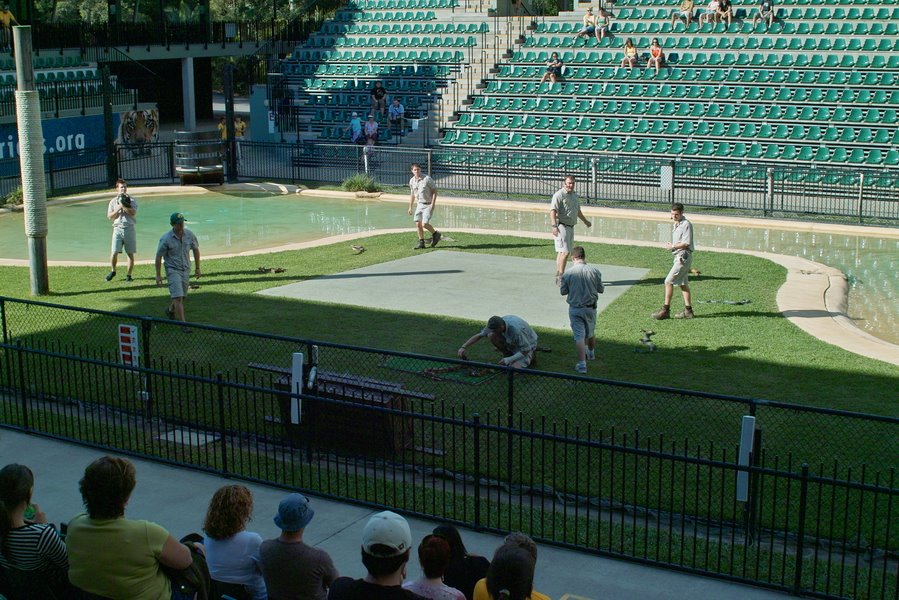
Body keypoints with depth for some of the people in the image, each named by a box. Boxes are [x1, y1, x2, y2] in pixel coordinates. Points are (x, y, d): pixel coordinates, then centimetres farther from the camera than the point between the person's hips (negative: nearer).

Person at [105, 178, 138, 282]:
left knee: (130, 253, 0)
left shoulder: (132, 200, 7)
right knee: (114, 252, -6)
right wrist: (118, 209, -7)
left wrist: (123, 205, -13)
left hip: (130, 228, 0)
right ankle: (112, 271, 16)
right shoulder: (113, 201, 11)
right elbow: (109, 216, 4)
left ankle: (129, 275, 8)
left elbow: (133, 213, -9)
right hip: (118, 228, 1)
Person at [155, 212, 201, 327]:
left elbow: (196, 250, 11)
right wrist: (158, 275, -7)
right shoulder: (165, 239, -15)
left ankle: (170, 310, 44)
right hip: (173, 270, -5)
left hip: (186, 270, 5)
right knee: (178, 297, -14)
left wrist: (197, 268, 12)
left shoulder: (189, 234, -3)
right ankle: (183, 323, -14)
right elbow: (159, 256, -7)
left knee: (181, 296, 15)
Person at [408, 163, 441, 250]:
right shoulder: (412, 181, 3)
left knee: (424, 224, -15)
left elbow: (435, 191, -11)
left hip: (428, 205, -6)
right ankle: (421, 243, 10)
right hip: (419, 204, 6)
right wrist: (410, 207, 16)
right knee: (418, 223, -1)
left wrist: (432, 204, -18)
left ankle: (435, 234, 12)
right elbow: (412, 194, 16)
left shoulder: (427, 179, -15)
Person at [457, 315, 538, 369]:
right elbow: (479, 335, -13)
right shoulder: (496, 324, -21)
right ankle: (507, 354, 2)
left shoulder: (516, 330, -41)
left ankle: (531, 356, 2)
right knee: (491, 336, -19)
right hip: (511, 344, 6)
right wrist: (463, 347, -23)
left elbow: (526, 350, -30)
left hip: (527, 345, -6)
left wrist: (509, 360, -33)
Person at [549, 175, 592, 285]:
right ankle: (561, 277, -13)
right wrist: (554, 226, -34)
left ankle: (558, 276, 19)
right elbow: (553, 211, -22)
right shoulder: (559, 195, -12)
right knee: (564, 251, -15)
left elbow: (578, 211, 32)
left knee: (561, 252, 13)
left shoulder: (574, 195, 16)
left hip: (570, 227, 9)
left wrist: (585, 221, 44)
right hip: (561, 226, -9)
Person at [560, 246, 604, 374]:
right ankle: (591, 353, 47)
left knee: (579, 336, -1)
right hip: (591, 307, 3)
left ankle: (582, 363, -8)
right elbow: (601, 290, 0)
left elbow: (563, 291, -4)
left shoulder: (568, 274, -14)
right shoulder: (595, 271, -9)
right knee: (591, 332, 24)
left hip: (575, 309, -3)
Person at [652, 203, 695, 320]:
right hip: (679, 257, 10)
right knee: (683, 284, 13)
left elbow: (686, 243, -19)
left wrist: (672, 246, -10)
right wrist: (672, 245, 0)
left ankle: (666, 310, -7)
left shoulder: (686, 224, -14)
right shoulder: (676, 224, 16)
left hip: (684, 257, -10)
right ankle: (688, 311, 18)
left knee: (668, 282, -10)